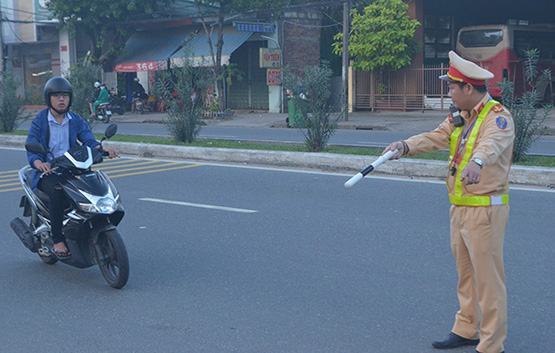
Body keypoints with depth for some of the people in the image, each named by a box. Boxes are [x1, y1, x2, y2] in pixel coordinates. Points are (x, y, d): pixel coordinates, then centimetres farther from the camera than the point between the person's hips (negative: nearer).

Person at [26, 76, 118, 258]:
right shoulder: (39, 121, -1)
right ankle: (57, 241, -28)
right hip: (47, 172, -4)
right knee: (57, 191, -35)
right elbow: (31, 149, -10)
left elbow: (88, 140, -1)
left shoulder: (76, 120, 11)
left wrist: (102, 148, -24)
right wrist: (39, 163, -34)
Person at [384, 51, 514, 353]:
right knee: (465, 274, 18)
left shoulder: (498, 116, -16)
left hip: (485, 209, -9)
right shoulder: (459, 118, 14)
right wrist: (405, 146, -14)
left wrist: (477, 163, -57)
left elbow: (492, 143, -36)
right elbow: (435, 137, 4)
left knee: (487, 278, -2)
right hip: (459, 207, 9)